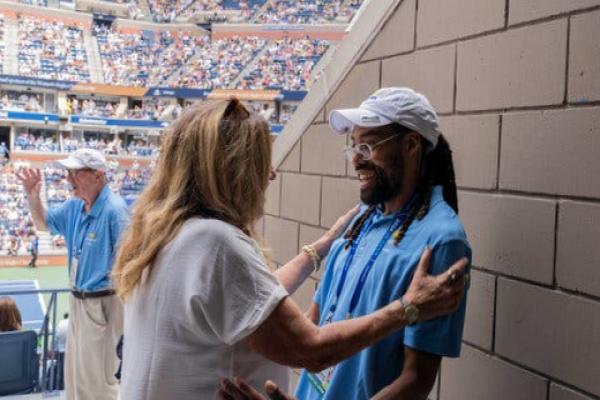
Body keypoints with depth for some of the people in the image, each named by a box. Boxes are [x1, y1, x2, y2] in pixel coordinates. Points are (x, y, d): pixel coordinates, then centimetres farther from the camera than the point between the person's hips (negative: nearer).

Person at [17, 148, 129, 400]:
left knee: (96, 379, -1)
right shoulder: (74, 206, 4)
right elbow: (43, 224, 21)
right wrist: (33, 197, 1)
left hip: (102, 305, -9)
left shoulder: (114, 209, -22)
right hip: (78, 301, 9)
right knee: (74, 374, 22)